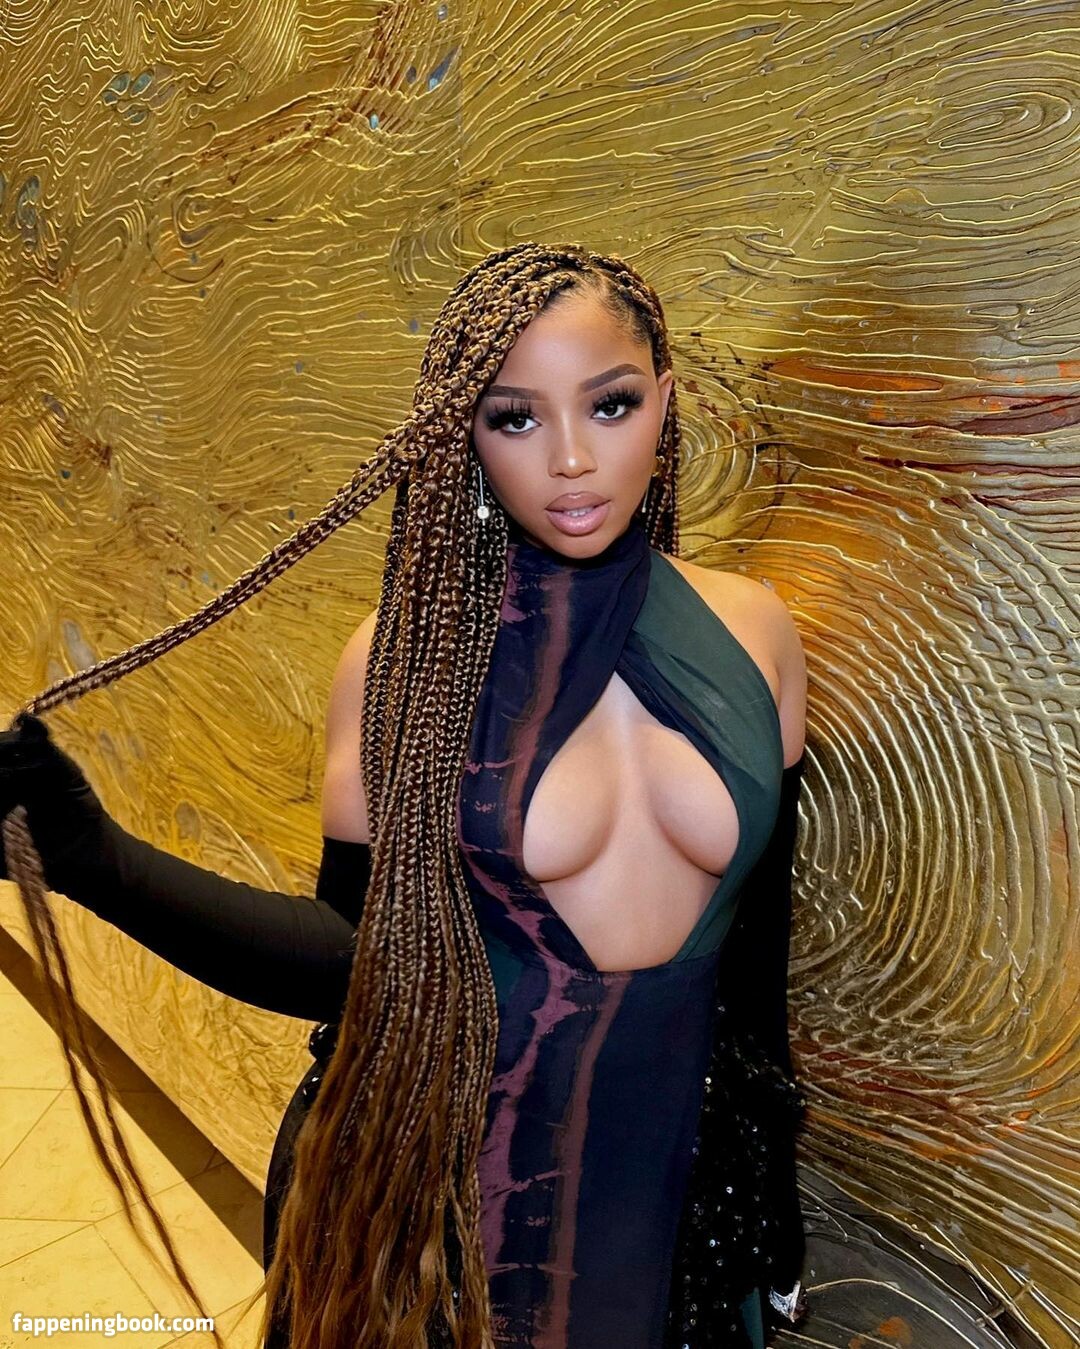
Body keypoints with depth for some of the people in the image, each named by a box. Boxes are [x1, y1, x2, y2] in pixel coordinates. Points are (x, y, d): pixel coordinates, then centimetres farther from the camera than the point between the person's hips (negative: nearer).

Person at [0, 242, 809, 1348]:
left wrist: (767, 1151, 11)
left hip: (672, 1175, 3)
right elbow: (355, 959, -13)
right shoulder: (410, 660, -15)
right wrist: (96, 857, -25)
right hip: (450, 1190, -2)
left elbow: (760, 920, 1)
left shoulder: (753, 631, -8)